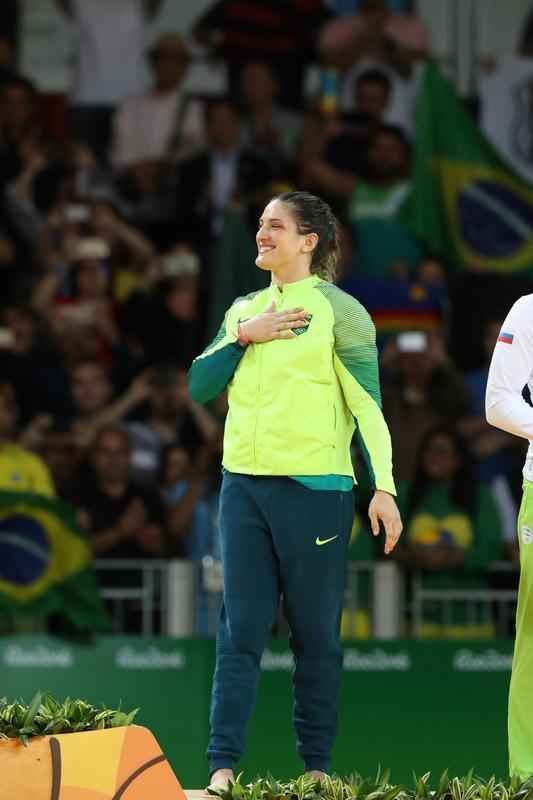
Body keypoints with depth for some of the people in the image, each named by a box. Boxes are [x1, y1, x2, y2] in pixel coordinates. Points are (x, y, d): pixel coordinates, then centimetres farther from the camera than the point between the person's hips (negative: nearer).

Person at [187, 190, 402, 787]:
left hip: (314, 489, -5)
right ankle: (223, 765, -3)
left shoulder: (338, 310, -2)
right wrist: (242, 337, -4)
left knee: (315, 631, 1)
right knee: (240, 627, 0)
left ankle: (316, 764, 8)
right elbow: (199, 386, 11)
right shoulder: (244, 310, 15)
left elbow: (368, 405, -4)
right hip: (243, 485, 5)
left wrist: (383, 488, -12)